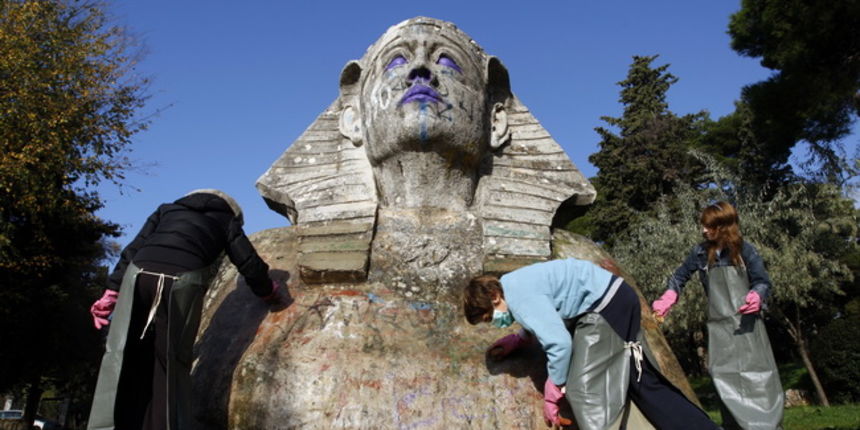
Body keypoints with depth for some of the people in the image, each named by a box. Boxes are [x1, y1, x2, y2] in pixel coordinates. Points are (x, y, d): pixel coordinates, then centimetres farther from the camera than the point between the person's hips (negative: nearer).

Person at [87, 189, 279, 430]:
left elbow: (134, 248, 21)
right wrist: (268, 292, 34)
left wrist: (112, 291, 17)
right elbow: (248, 262, 17)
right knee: (172, 365, 7)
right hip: (183, 281, -2)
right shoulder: (226, 219, 24)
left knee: (122, 359, 5)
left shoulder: (167, 209, 32)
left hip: (138, 274, 3)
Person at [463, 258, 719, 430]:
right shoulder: (513, 285, 10)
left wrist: (552, 391, -11)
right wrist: (517, 339, 17)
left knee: (583, 390, -11)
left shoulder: (520, 297, -21)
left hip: (606, 306, -11)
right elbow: (545, 321, 27)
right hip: (615, 299, 11)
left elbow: (560, 342, -25)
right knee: (643, 381, 15)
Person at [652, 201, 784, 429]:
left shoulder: (743, 249, -2)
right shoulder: (701, 252, 4)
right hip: (719, 324, 1)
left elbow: (763, 281, 2)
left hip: (747, 322, -1)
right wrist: (665, 302, 3)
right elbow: (680, 277, 16)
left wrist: (757, 296, -20)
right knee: (725, 376, -6)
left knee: (759, 375, -2)